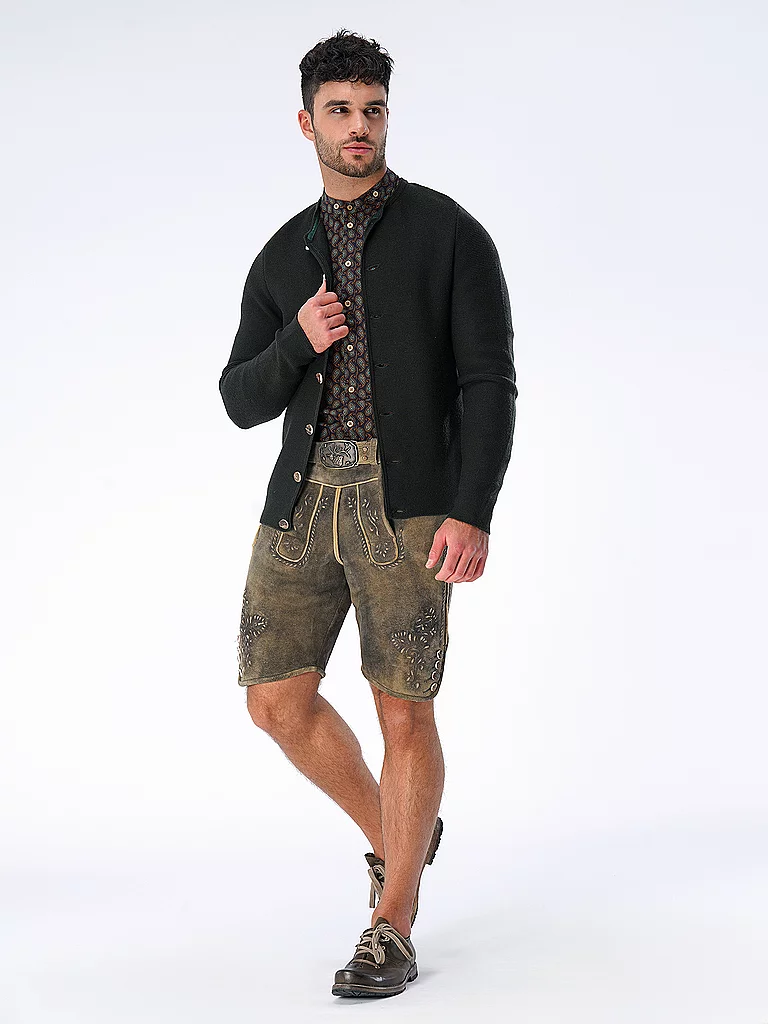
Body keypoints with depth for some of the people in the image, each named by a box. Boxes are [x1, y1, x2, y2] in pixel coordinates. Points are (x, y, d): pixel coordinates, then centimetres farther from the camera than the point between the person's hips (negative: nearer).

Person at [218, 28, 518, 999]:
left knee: (404, 711, -4)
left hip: (410, 501, -5)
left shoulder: (448, 233, 1)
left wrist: (472, 514, -17)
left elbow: (489, 383, -6)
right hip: (305, 494, 5)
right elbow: (243, 403, 12)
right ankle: (396, 835, 29)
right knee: (279, 701, 3)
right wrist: (298, 342, -9)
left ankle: (392, 931, 7)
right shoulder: (284, 255, 15)